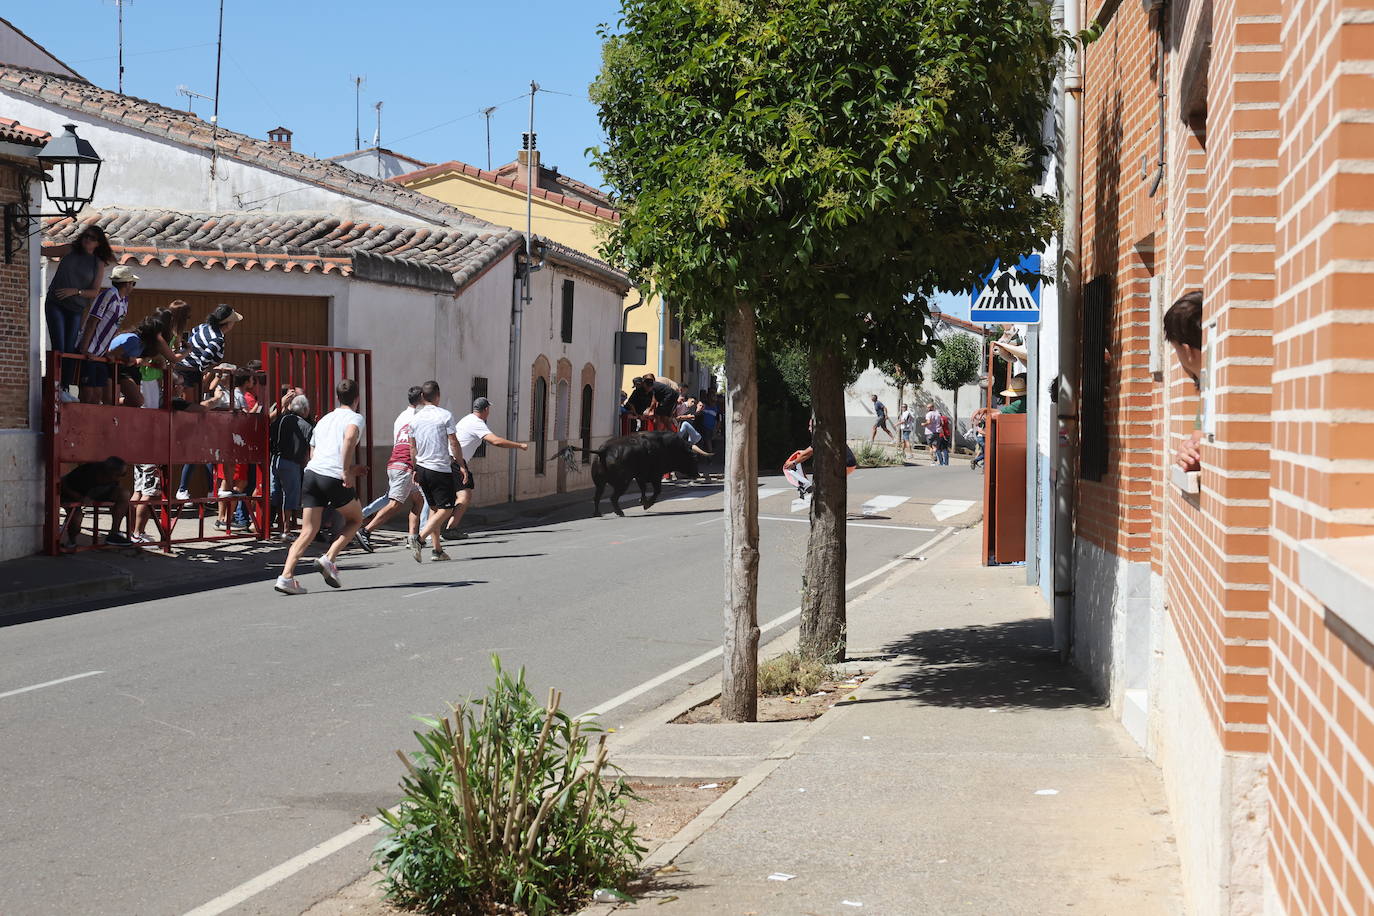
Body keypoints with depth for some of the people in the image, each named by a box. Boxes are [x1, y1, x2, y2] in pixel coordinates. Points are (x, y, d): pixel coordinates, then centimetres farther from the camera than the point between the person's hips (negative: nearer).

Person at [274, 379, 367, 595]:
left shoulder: (324, 419, 26)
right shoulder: (355, 417, 6)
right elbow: (350, 437, -19)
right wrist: (346, 471, -17)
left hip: (311, 472, 5)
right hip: (334, 478, -5)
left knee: (308, 530, 5)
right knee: (355, 518, 18)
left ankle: (286, 576, -11)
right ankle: (328, 559, 1)